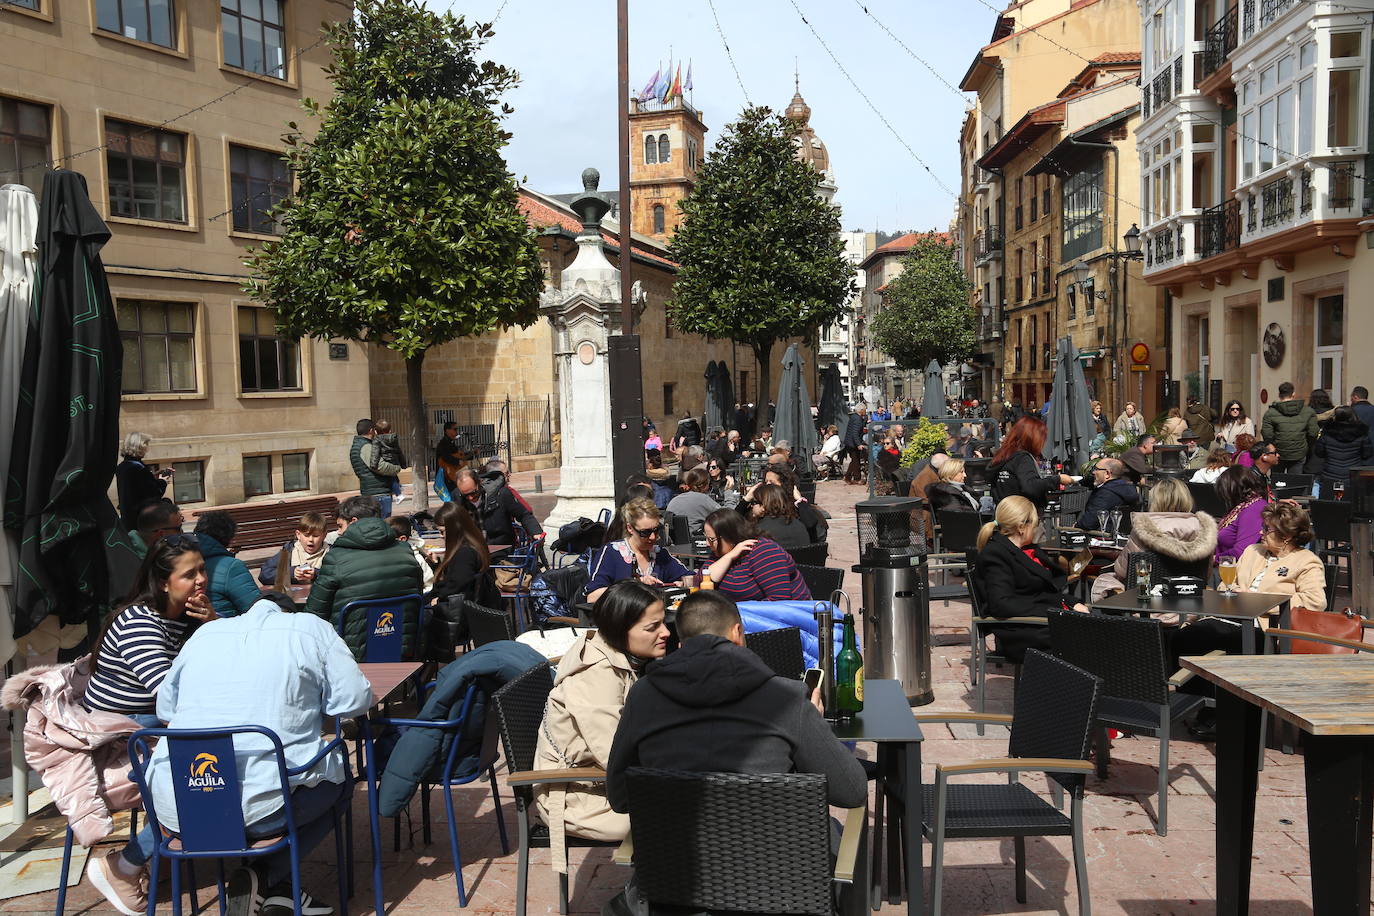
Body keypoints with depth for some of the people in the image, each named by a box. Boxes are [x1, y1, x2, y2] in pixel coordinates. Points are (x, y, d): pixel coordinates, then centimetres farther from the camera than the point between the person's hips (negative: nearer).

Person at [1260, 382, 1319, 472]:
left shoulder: (1270, 413, -11)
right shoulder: (1308, 411, -3)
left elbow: (1267, 436, -13)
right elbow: (1313, 434, -3)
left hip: (1278, 455, -1)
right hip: (1299, 455, 1)